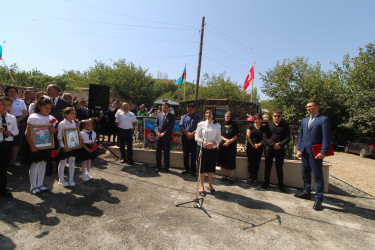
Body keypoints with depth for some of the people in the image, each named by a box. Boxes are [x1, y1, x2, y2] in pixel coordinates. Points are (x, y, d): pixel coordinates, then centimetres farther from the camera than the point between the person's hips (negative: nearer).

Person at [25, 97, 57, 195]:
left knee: (43, 164, 12)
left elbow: (55, 132, 14)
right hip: (35, 145, -5)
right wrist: (32, 146, -19)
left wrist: (53, 130, -11)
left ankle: (40, 184, 24)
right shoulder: (33, 117, -8)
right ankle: (33, 186, 13)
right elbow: (27, 133, -12)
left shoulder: (51, 118, 8)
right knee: (34, 165, 1)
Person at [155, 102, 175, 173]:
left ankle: (166, 168, 19)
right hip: (159, 137, 3)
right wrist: (157, 132, -9)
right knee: (158, 153, 8)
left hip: (167, 137, -3)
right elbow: (156, 124, 8)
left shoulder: (171, 116, -1)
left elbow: (171, 127, -8)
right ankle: (158, 167, 22)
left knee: (166, 153, 5)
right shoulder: (159, 115, 12)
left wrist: (164, 133, -15)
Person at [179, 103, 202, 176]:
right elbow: (181, 127, 4)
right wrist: (187, 133, -9)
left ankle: (193, 170, 10)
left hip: (194, 138, -3)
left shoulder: (198, 117, 5)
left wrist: (192, 134, -15)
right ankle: (186, 169, 21)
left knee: (193, 155, 1)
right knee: (185, 154, 9)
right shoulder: (184, 117, 13)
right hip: (185, 137, 3)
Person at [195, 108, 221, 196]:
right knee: (202, 168, 2)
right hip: (203, 149, -2)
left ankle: (210, 185, 27)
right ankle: (201, 186, 16)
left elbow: (219, 138, 4)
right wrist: (204, 143, -17)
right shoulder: (201, 124, 0)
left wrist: (212, 144, -14)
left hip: (213, 149, 2)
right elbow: (197, 137, -2)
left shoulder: (217, 125, 4)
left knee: (211, 168, 10)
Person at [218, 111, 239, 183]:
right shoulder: (222, 125, 10)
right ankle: (225, 175, 20)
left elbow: (236, 136, -4)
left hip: (231, 146, -3)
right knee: (224, 160, 7)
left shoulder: (234, 126, 1)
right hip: (223, 145, 3)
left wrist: (230, 141, -16)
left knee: (231, 161, -1)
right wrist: (226, 140, -12)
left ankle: (231, 177, 9)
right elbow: (220, 135, 5)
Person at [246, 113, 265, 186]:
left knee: (256, 163, 3)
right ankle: (250, 177, 14)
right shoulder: (251, 126, 3)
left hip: (259, 148, 1)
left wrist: (259, 144, -11)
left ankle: (255, 179, 13)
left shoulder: (263, 128, 7)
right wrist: (253, 145, -8)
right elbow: (248, 137, -2)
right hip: (250, 147, -1)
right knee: (250, 163, 2)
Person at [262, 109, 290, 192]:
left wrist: (280, 145, -17)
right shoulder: (269, 125, 5)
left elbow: (288, 138, -2)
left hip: (280, 150, 0)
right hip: (269, 149, 1)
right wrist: (273, 144, -14)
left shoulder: (285, 126, 5)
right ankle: (266, 183, 23)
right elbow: (265, 137, -2)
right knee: (267, 167, 9)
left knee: (279, 168, 7)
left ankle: (281, 185, 20)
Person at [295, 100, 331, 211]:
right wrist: (299, 149, 7)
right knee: (305, 174, 16)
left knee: (318, 176, 1)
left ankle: (318, 200, 9)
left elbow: (326, 137, -10)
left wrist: (323, 152, -17)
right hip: (304, 152, 7)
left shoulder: (324, 119, -4)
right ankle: (307, 193, 31)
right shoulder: (304, 120, 16)